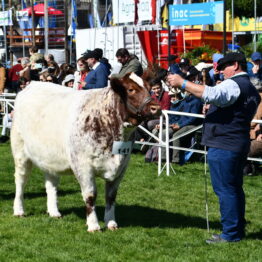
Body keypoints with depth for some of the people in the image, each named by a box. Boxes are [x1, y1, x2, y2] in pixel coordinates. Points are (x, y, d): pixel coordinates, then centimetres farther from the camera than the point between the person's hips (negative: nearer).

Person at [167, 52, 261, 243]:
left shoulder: (234, 84, -14)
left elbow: (212, 95, -33)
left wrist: (182, 83, -30)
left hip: (223, 145, -10)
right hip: (240, 143, 10)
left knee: (225, 190, -6)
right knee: (235, 188, 16)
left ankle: (231, 233, -4)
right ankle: (238, 229, 23)